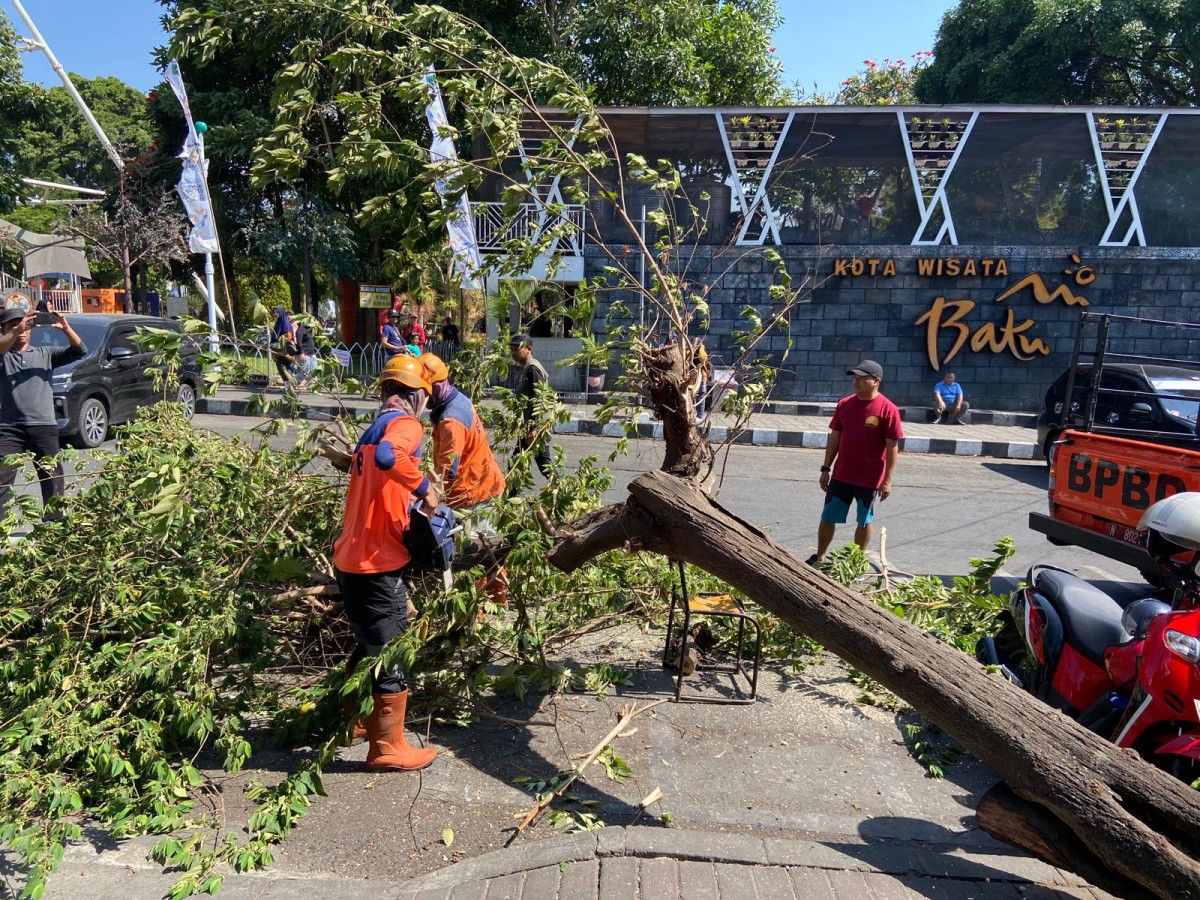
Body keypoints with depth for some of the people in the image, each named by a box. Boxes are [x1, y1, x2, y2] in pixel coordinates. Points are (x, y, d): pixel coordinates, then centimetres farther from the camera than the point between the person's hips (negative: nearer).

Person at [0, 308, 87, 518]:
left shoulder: (45, 354, 12)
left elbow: (79, 352, 0)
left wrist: (65, 328, -17)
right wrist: (18, 329, -31)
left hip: (44, 426, 1)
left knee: (53, 480, 7)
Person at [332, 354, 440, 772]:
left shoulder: (373, 429, 17)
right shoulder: (406, 424, -12)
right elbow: (387, 457, -35)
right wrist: (424, 487, -23)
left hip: (351, 559, 9)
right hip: (377, 564, -9)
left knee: (370, 647, 26)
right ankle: (388, 748, 18)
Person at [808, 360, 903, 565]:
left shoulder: (888, 409, -12)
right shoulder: (844, 404, 1)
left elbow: (892, 447, -10)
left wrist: (887, 480, -11)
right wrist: (825, 469, 6)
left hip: (870, 479, -4)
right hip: (841, 475, 4)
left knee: (864, 521, 12)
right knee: (828, 518, 10)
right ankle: (819, 557, 26)